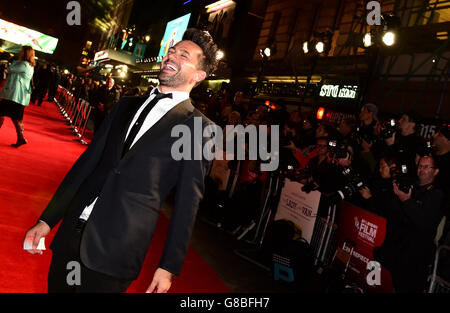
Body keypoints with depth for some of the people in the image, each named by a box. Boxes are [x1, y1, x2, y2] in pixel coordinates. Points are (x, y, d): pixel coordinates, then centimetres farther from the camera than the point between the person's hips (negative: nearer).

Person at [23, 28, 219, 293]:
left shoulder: (200, 128, -5)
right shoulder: (128, 105, 12)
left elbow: (187, 202, -5)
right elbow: (88, 160, 12)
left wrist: (169, 267, -4)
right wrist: (47, 219, 11)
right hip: (72, 232, 5)